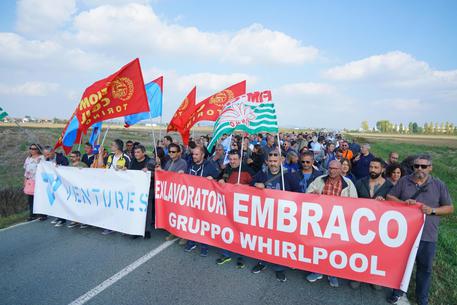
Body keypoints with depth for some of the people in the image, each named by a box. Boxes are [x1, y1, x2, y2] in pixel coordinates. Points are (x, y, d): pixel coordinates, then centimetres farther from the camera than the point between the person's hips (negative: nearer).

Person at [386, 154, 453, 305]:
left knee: (425, 268, 14)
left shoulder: (439, 185, 0)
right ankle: (398, 291, 35)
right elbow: (389, 198, 2)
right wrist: (403, 202, -16)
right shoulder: (404, 181, 0)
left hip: (427, 236, 0)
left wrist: (432, 210, -15)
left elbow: (450, 208, 2)